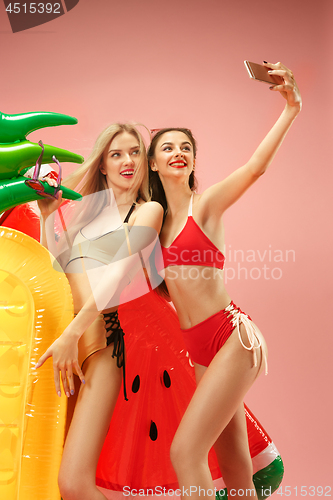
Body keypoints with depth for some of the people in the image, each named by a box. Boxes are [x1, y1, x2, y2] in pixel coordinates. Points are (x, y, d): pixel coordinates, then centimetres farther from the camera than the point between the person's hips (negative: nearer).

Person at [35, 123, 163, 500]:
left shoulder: (148, 210, 6)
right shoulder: (89, 212, 24)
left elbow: (122, 272, -9)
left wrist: (72, 333, -18)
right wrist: (46, 215, 14)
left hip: (102, 334, -6)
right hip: (64, 334, 6)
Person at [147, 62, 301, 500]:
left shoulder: (206, 203, -5)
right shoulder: (155, 218, 11)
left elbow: (255, 167, -20)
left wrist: (291, 107, -28)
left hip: (232, 336, -6)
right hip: (200, 348, 6)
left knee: (186, 451, -12)